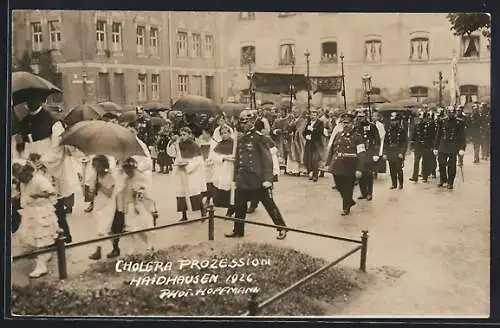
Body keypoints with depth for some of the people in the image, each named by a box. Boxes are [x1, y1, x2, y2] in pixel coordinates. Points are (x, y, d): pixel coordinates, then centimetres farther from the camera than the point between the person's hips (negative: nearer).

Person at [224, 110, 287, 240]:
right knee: (239, 206, 12)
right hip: (243, 180, 7)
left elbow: (267, 158, -14)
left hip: (258, 179, -7)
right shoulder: (240, 139, 11)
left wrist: (267, 178, -17)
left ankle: (282, 228, 15)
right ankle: (238, 230, 27)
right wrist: (236, 176, 18)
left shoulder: (259, 137, -10)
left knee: (269, 204, 2)